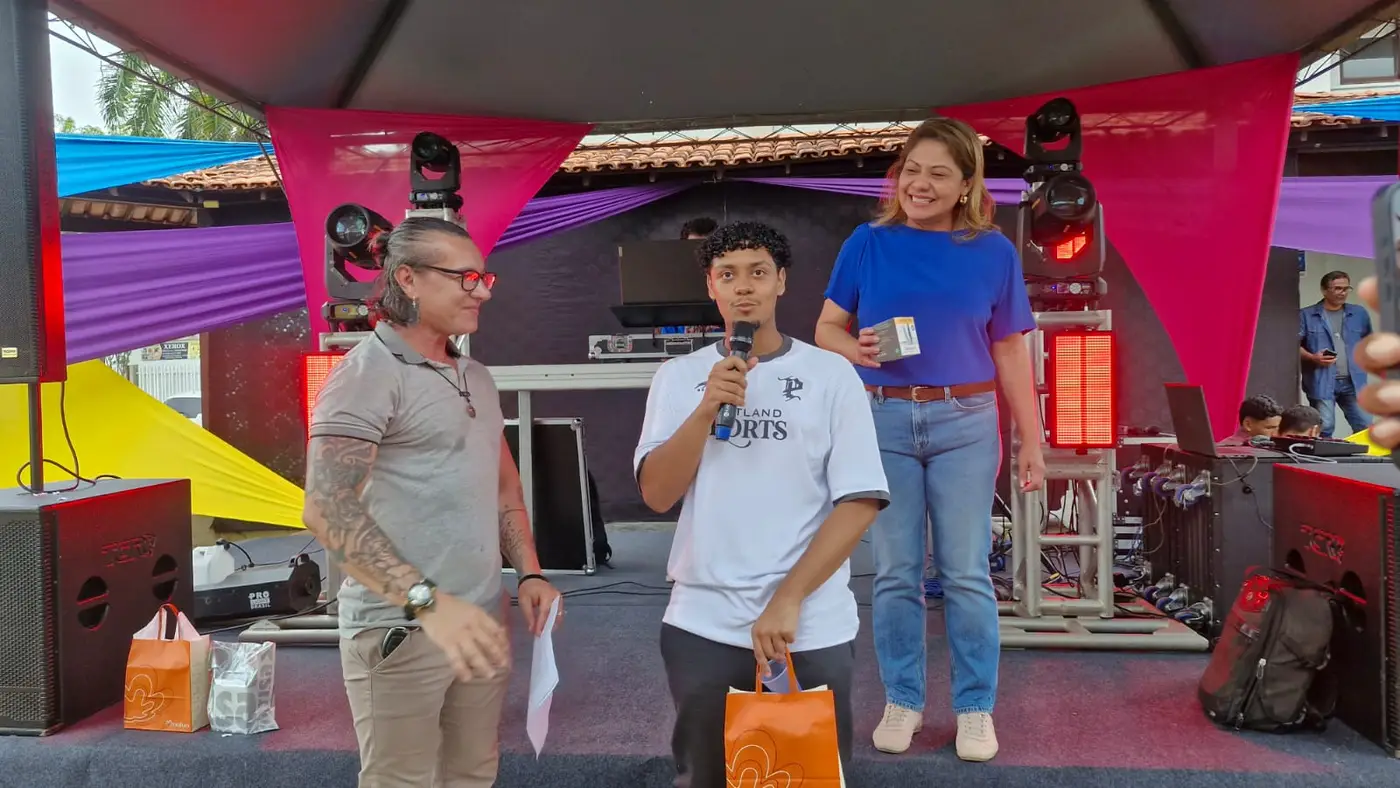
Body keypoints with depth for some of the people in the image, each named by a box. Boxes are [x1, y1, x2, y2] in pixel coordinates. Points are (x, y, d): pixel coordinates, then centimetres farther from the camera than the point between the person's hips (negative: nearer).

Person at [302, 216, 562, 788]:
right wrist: (427, 600, -29)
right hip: (400, 628, -7)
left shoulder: (475, 377, 13)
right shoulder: (368, 373, -12)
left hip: (480, 621, 7)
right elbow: (326, 508, -22)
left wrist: (529, 573, 9)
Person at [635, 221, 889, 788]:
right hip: (702, 627, 2)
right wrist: (707, 409, -17)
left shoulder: (831, 374, -2)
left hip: (812, 629, -1)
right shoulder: (678, 377, 3)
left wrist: (788, 600, -14)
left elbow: (860, 501, -7)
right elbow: (656, 495, -4)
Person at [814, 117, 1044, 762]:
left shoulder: (993, 252, 2)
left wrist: (1031, 440, 4)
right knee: (895, 573, 8)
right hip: (883, 421, 0)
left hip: (964, 424, 0)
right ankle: (902, 701, 23)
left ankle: (975, 708, 20)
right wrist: (856, 349, -17)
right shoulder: (868, 244, 1)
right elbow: (826, 329, 5)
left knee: (966, 573, 5)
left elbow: (1010, 353, 6)